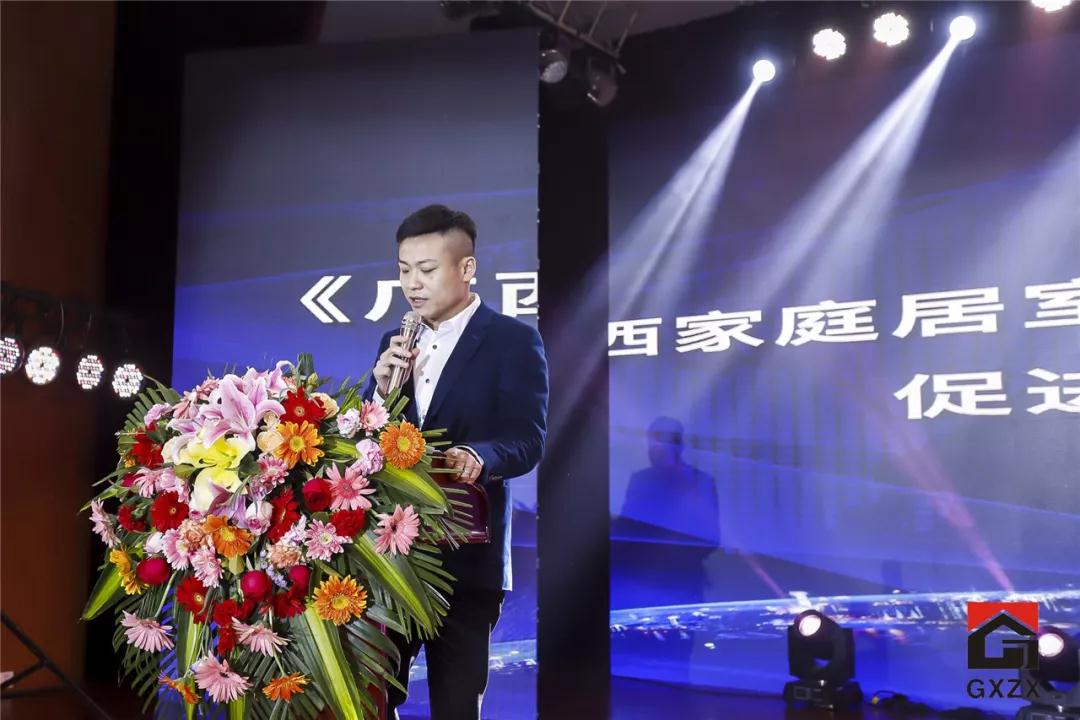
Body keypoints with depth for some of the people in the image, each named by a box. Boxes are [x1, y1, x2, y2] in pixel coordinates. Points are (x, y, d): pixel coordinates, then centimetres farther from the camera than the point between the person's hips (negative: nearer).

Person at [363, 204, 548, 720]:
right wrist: (382, 387, -8)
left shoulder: (513, 340, -4)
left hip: (465, 554, -5)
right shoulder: (395, 343, 14)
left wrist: (477, 456, -34)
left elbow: (528, 439, -14)